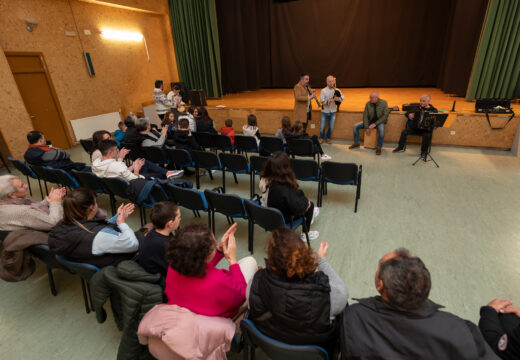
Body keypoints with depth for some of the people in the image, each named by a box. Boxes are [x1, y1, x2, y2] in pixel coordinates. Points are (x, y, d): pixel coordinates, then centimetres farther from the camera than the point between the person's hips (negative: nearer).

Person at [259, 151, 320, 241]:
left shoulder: (264, 180, -18)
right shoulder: (284, 189, -39)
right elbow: (298, 208, -29)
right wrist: (305, 200, -11)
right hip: (283, 219, -6)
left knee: (299, 193, 22)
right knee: (309, 204, 13)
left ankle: (309, 214, 50)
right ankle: (305, 234, 32)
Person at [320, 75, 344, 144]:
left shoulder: (337, 90, 1)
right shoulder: (323, 90, -6)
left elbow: (343, 97, -5)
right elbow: (322, 101, -16)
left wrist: (338, 98, -28)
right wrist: (330, 100, -31)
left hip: (333, 112, 2)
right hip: (325, 111, -2)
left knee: (331, 127, 5)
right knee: (322, 127, 2)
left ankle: (328, 138, 28)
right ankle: (321, 138, 26)